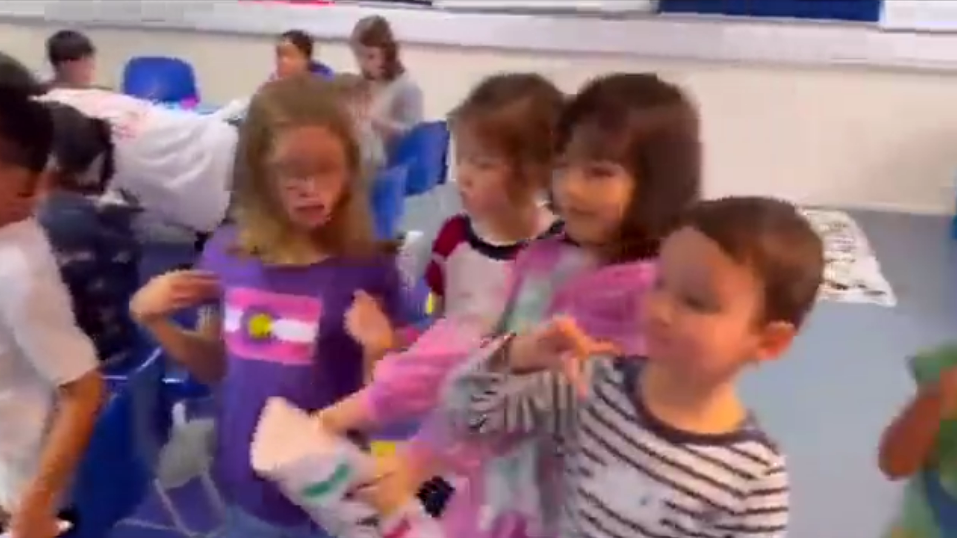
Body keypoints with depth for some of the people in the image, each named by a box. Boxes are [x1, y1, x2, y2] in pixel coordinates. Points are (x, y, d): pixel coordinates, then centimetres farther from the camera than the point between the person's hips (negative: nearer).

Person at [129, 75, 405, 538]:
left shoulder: (367, 269, -16)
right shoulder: (226, 253, -5)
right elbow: (217, 367, 8)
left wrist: (379, 346, -29)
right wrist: (153, 319, -4)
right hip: (248, 489, 4)